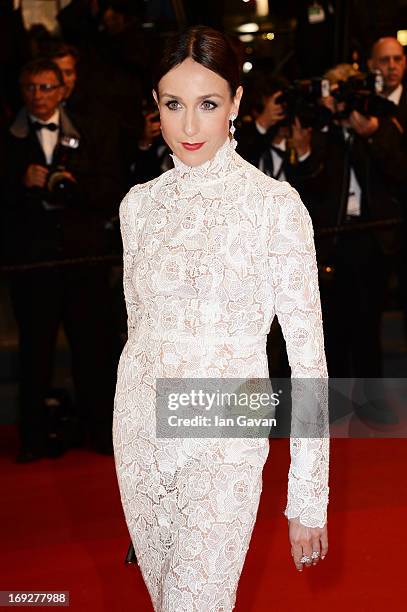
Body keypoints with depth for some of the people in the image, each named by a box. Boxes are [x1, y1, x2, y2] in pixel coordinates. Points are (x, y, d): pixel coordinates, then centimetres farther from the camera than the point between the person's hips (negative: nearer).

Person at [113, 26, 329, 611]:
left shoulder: (276, 204, -11)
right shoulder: (139, 202, 3)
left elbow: (308, 350, -11)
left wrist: (309, 494, -12)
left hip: (224, 440, -4)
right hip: (141, 431, 5)